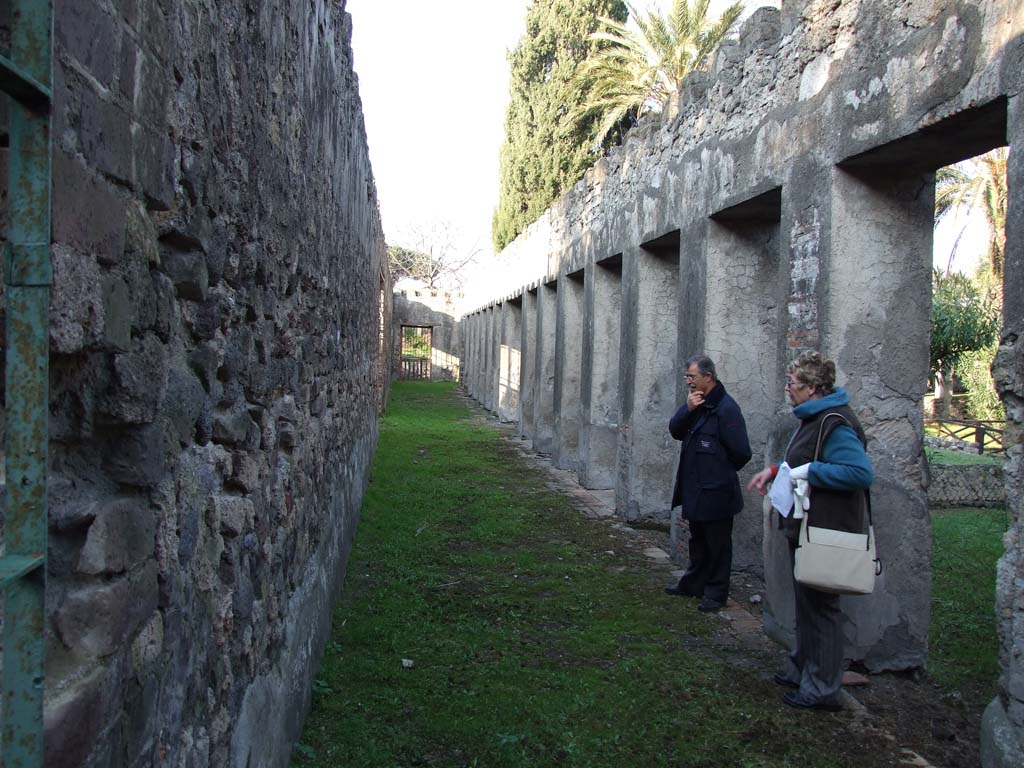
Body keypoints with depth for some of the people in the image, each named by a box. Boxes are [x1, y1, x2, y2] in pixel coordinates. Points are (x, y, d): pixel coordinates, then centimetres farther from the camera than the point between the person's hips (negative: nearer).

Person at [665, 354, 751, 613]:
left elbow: (741, 453, -20)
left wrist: (723, 472, -3)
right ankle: (694, 583, 36)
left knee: (718, 543, 6)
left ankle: (716, 592, 18)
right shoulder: (696, 402, 7)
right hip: (694, 488, 9)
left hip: (716, 492, -8)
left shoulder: (726, 408, -20)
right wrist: (687, 409, -14)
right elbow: (675, 431, 3)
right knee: (698, 540, 22)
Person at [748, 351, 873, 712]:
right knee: (806, 602, 21)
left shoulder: (835, 424, -22)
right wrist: (775, 470, 14)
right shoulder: (813, 418, 12)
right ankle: (802, 669, 36)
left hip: (825, 532, -11)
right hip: (807, 528, 11)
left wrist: (809, 472, -28)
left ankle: (822, 688, 12)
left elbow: (861, 473, -32)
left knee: (820, 606, 0)